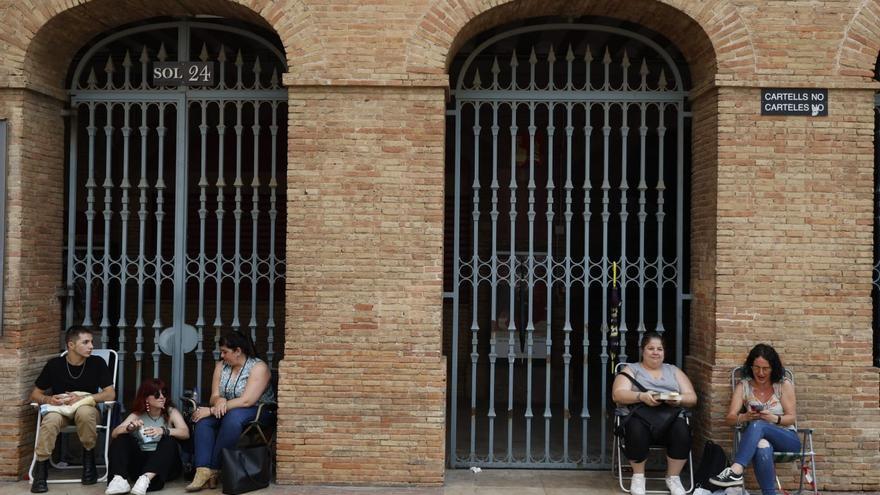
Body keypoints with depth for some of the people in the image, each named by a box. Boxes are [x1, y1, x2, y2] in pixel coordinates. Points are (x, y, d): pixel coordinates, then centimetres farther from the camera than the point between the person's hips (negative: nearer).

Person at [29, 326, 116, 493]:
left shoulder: (97, 363, -6)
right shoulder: (54, 364, -4)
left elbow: (110, 394, -10)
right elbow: (35, 394, 3)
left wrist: (83, 398, -22)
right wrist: (48, 399, -20)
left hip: (86, 408, 0)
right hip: (59, 409, 1)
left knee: (84, 412, -38)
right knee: (51, 420, -36)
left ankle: (89, 459, -15)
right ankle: (40, 470, -25)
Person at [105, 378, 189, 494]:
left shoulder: (171, 412, 0)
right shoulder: (137, 414, 6)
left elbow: (185, 433, -18)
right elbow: (114, 433, -5)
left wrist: (163, 431, -35)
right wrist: (129, 428, -26)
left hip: (164, 464, -2)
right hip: (140, 462, 2)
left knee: (169, 441, -30)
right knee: (122, 439, -16)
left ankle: (147, 479, -49)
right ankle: (119, 479, -37)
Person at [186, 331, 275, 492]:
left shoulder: (258, 367, -15)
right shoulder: (221, 366, 6)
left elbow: (246, 401, -25)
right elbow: (214, 396, 2)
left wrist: (212, 410, -26)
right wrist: (219, 401, -25)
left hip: (258, 411, -6)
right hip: (228, 411, 6)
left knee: (233, 416, -37)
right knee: (203, 420, -24)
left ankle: (213, 470, -28)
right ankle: (203, 471, -35)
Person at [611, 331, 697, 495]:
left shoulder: (673, 371, 24)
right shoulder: (631, 369, 15)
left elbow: (692, 398, 15)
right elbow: (618, 395, -1)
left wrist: (679, 399, -9)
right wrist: (642, 396, -19)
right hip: (640, 417, -2)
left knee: (682, 430, -33)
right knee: (636, 430, -37)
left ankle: (673, 477, -11)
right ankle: (638, 476, -12)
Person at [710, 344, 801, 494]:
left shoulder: (784, 385, 0)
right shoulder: (743, 386, 3)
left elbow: (792, 418, -2)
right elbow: (729, 419, -4)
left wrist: (774, 418, -24)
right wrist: (745, 417, -27)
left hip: (787, 439, -1)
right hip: (758, 438, 1)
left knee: (758, 425, -36)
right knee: (762, 447, -40)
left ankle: (736, 471, -49)